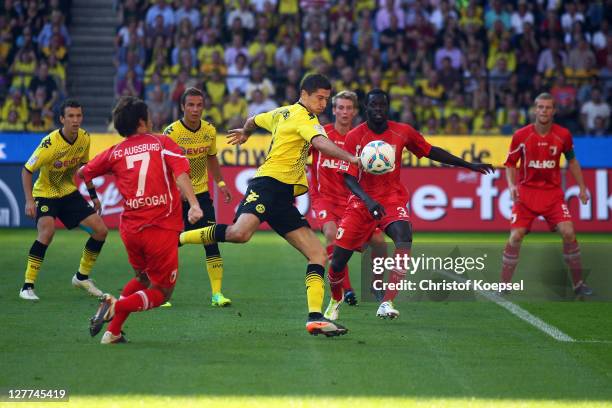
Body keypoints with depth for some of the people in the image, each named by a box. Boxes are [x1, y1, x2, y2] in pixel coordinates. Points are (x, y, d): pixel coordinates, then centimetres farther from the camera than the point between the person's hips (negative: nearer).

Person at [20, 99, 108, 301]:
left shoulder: (84, 138, -8)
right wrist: (29, 200, -30)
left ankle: (82, 276, 21)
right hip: (45, 193, -6)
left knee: (100, 230, -1)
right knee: (47, 230, -32)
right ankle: (27, 286, -23)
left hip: (70, 193, 6)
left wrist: (93, 195, 13)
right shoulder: (50, 143, -27)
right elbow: (26, 170, -21)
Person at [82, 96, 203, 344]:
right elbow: (180, 172, -15)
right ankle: (117, 306, -18)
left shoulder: (115, 152, 9)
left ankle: (113, 331, 12)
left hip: (130, 229, 4)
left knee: (143, 280, 28)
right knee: (161, 293, 8)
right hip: (162, 229, -4)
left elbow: (83, 173, 22)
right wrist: (193, 205, -25)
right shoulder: (162, 143, 2)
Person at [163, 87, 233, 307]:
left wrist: (220, 183, 12)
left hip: (201, 193, 4)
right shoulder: (172, 132, -15)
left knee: (211, 242, -7)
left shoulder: (209, 130, 1)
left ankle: (217, 293, -5)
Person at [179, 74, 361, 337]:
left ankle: (315, 318, -7)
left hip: (282, 198, 11)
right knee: (239, 233, -35)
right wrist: (351, 159, -34)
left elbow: (254, 120, 43)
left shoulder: (282, 113, 24)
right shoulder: (304, 118, -4)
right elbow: (320, 143, -24)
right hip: (269, 184, -11)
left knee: (318, 254, 1)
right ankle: (178, 238, -14)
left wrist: (244, 132, 65)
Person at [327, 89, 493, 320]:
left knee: (404, 236, -31)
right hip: (362, 201, -1)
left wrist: (468, 165, 17)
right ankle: (335, 300, 31)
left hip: (392, 199, 1)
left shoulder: (402, 132, -1)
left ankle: (387, 303, -30)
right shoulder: (355, 136, -8)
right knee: (338, 260, -3)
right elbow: (348, 177, -12)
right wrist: (368, 200, -30)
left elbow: (431, 152, 14)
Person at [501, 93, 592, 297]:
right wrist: (512, 185, -14)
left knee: (568, 233, -13)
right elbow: (510, 164, 3)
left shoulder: (563, 135, -4)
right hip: (526, 192, -1)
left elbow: (572, 160, 13)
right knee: (515, 237, -12)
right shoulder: (521, 135, -8)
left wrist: (582, 187, 11)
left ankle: (578, 284, 3)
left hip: (553, 192, 1)